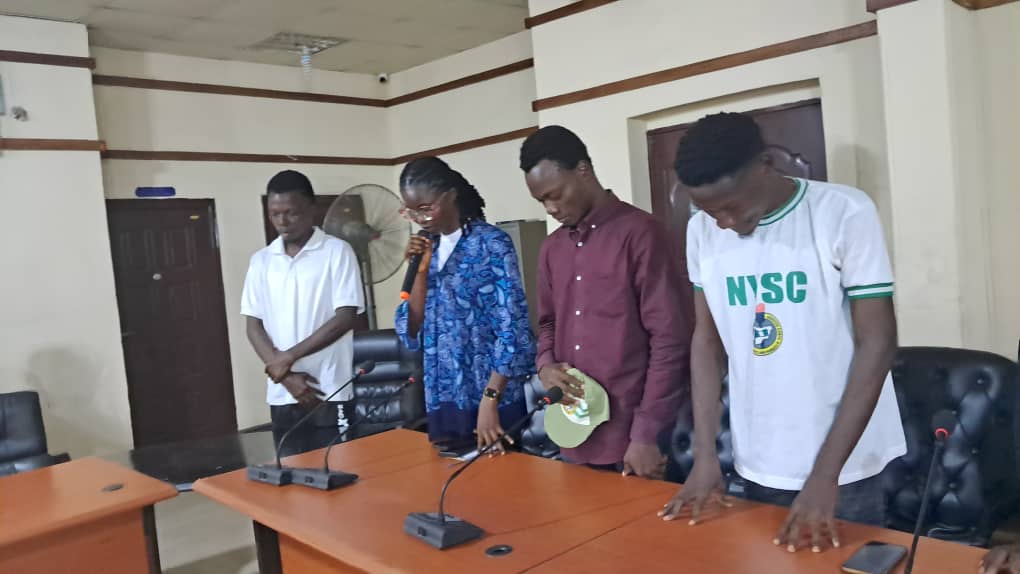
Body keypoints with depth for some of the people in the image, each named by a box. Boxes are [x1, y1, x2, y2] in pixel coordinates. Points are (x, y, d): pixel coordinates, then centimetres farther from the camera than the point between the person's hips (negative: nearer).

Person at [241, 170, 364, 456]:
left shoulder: (337, 251, -3)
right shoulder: (261, 260, 9)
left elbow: (345, 319, -10)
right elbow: (254, 326, 7)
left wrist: (288, 357, -11)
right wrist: (285, 375, -6)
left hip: (330, 391, -4)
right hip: (282, 394, 4)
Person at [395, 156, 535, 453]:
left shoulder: (491, 242, -8)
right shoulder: (428, 249, 9)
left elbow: (512, 329, -14)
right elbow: (411, 333, 5)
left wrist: (489, 400, -20)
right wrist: (421, 270, -6)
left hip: (492, 401, -5)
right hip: (442, 401, 5)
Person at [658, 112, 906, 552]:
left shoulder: (846, 214, -14)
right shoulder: (702, 231, -3)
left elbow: (877, 343, -14)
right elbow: (708, 339, 3)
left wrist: (825, 474, -17)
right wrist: (705, 454, -3)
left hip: (845, 465, -3)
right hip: (756, 466, 4)